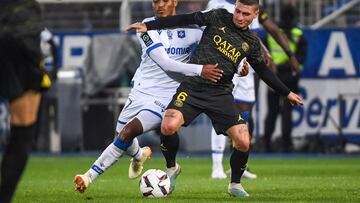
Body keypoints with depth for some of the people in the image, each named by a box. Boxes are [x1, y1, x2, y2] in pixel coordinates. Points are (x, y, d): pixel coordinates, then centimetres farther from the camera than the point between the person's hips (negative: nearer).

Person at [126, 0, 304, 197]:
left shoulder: (251, 42, 9)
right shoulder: (219, 18, 2)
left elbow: (263, 71, 22)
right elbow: (185, 19, 2)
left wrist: (287, 93, 23)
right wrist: (148, 26, -2)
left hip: (221, 94, 2)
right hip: (192, 87, -2)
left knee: (243, 142, -11)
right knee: (169, 126, -26)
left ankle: (235, 185, 17)